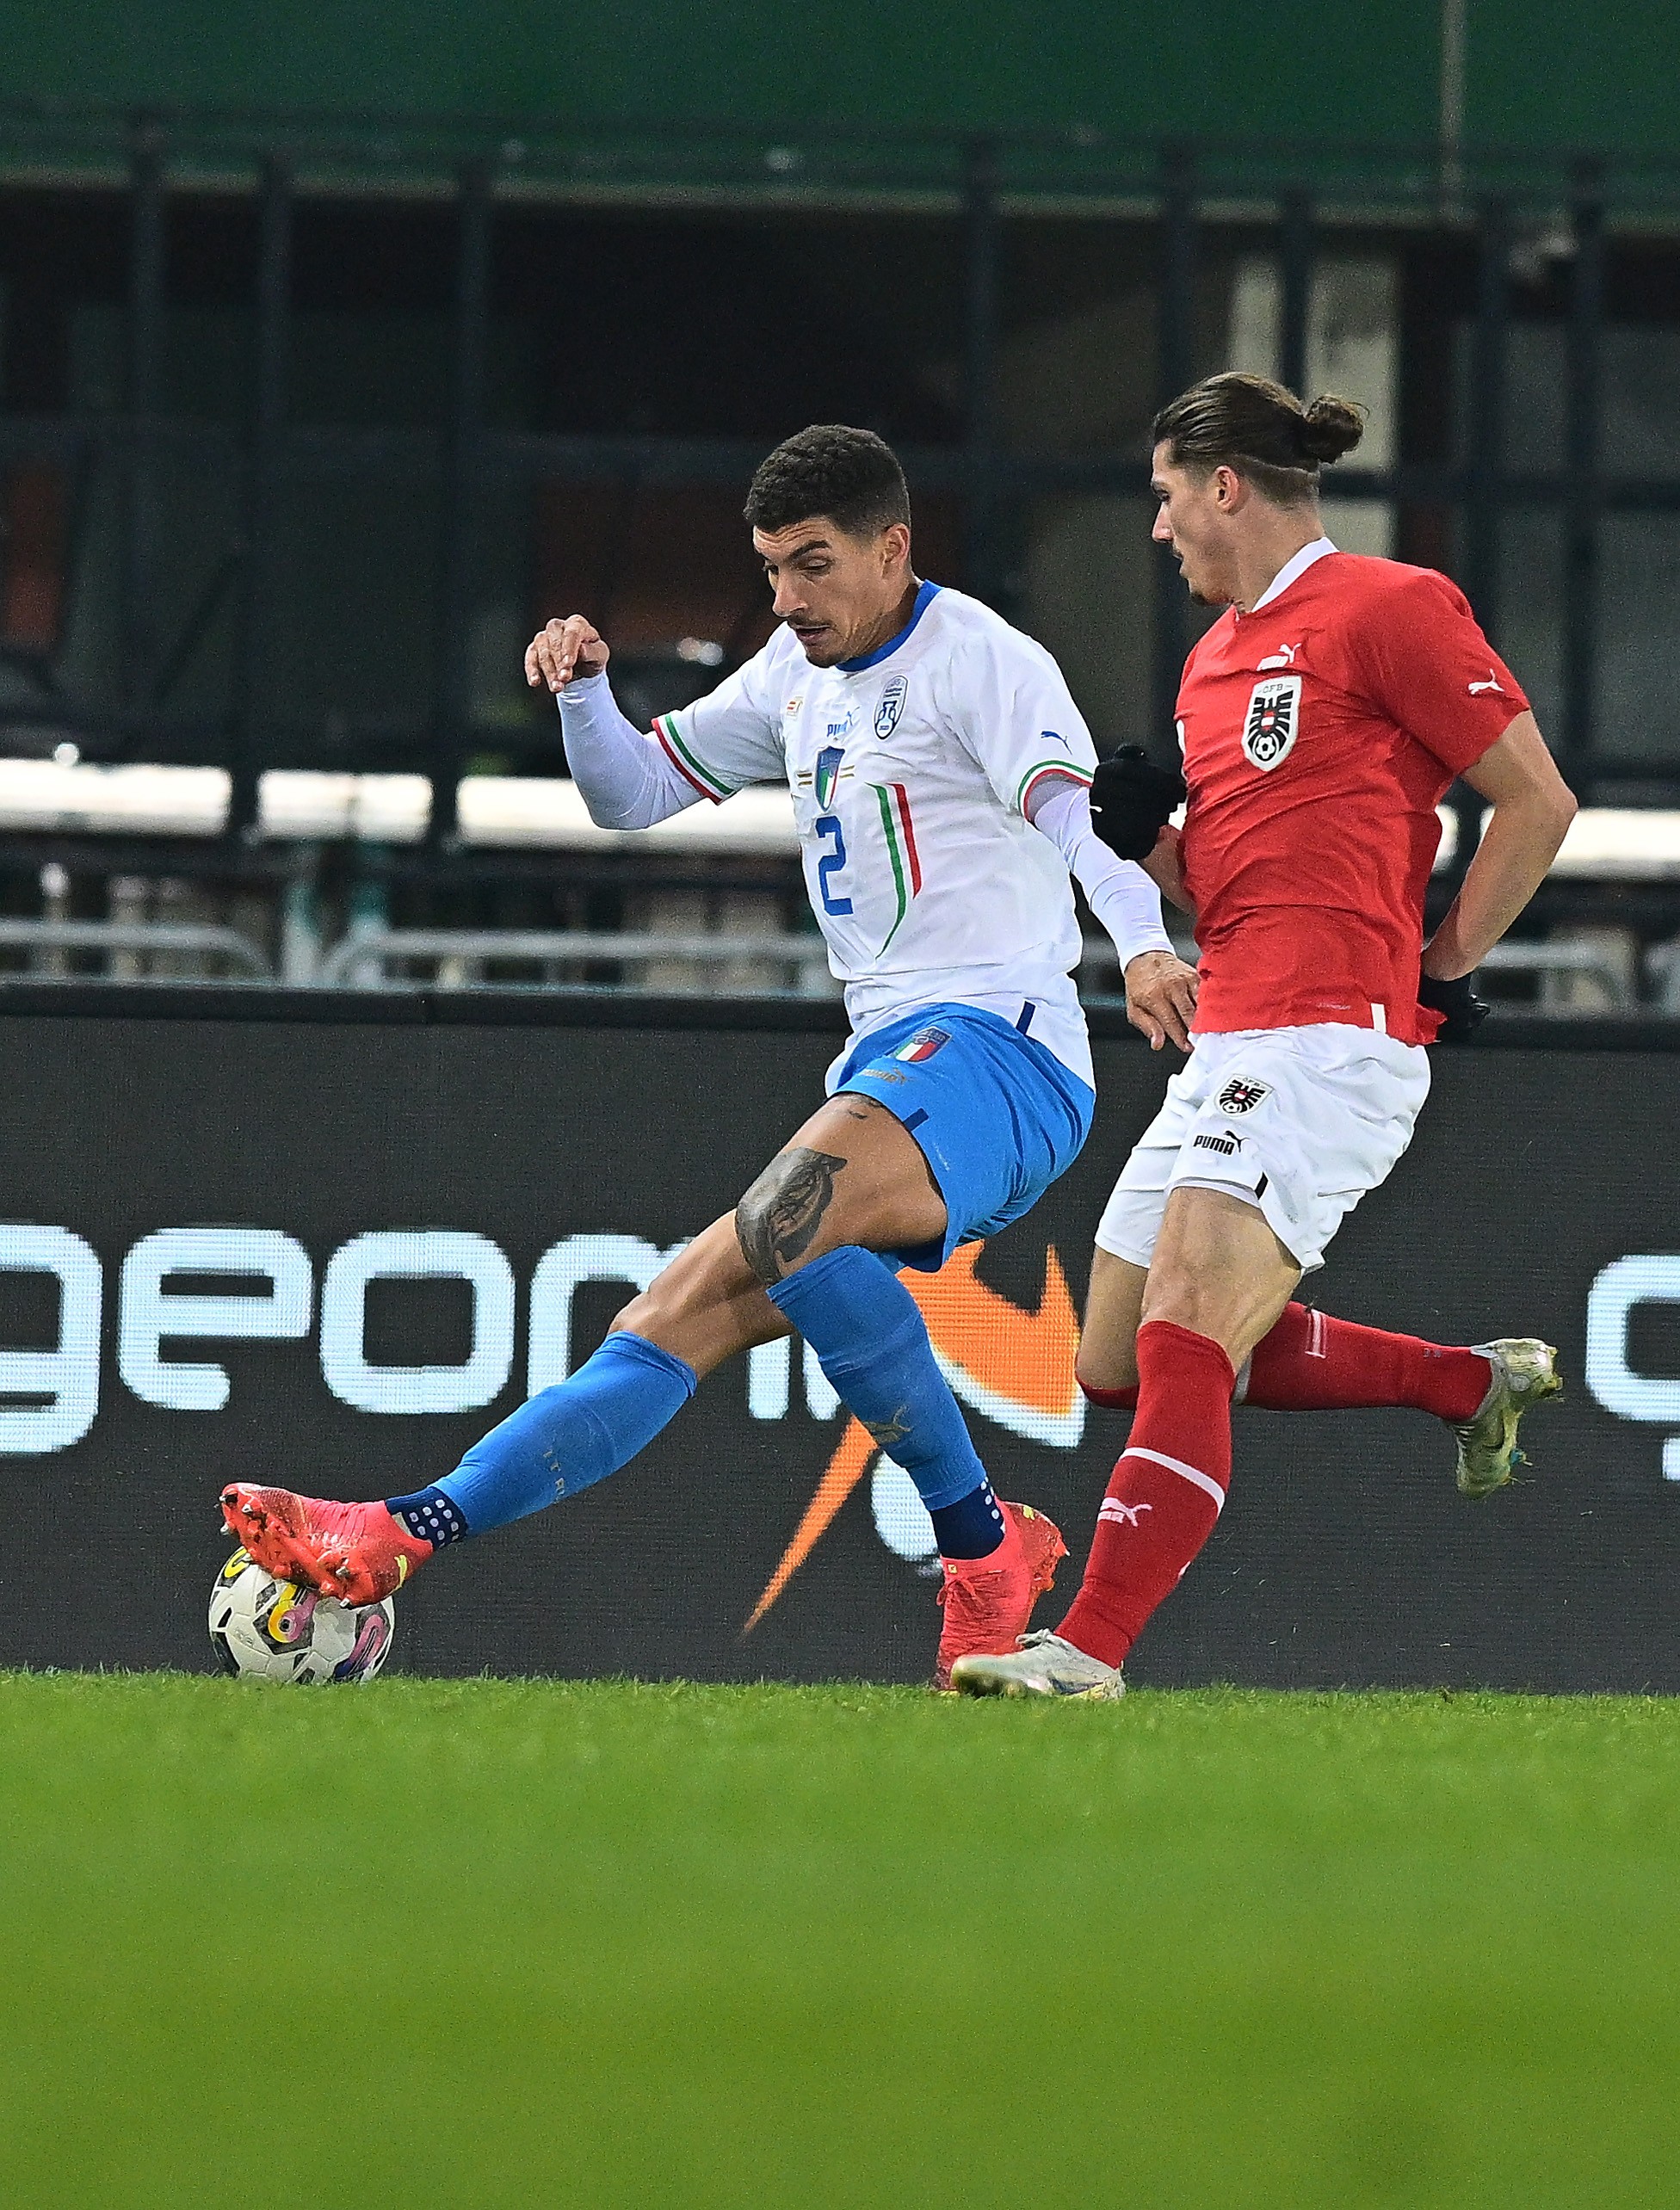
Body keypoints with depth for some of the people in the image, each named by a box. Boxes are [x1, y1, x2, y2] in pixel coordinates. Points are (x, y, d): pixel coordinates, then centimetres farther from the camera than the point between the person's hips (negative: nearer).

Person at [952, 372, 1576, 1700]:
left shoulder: (1390, 608, -7)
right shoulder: (1216, 656, 20)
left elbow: (1539, 801, -6)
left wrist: (1444, 971, -5)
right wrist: (1146, 835, 5)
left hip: (1332, 1037, -10)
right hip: (1231, 1044, 10)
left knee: (1184, 1341, -21)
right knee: (1119, 1365, 12)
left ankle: (1090, 1651, -26)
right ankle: (1474, 1383, 21)